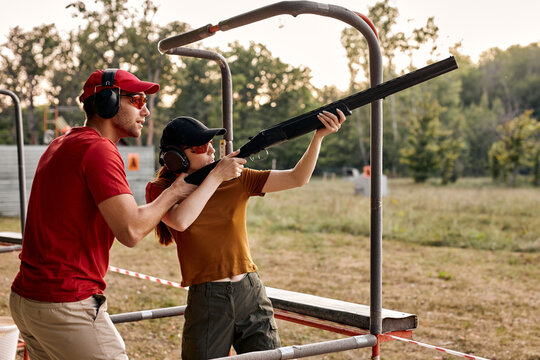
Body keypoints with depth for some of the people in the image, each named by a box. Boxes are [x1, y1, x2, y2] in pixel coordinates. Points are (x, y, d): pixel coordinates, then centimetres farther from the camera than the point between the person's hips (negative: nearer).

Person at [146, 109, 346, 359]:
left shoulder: (236, 179, 4)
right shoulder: (160, 189, -3)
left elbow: (297, 178, -1)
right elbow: (180, 221, -25)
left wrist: (319, 135, -13)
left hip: (251, 293, 3)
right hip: (207, 300, -2)